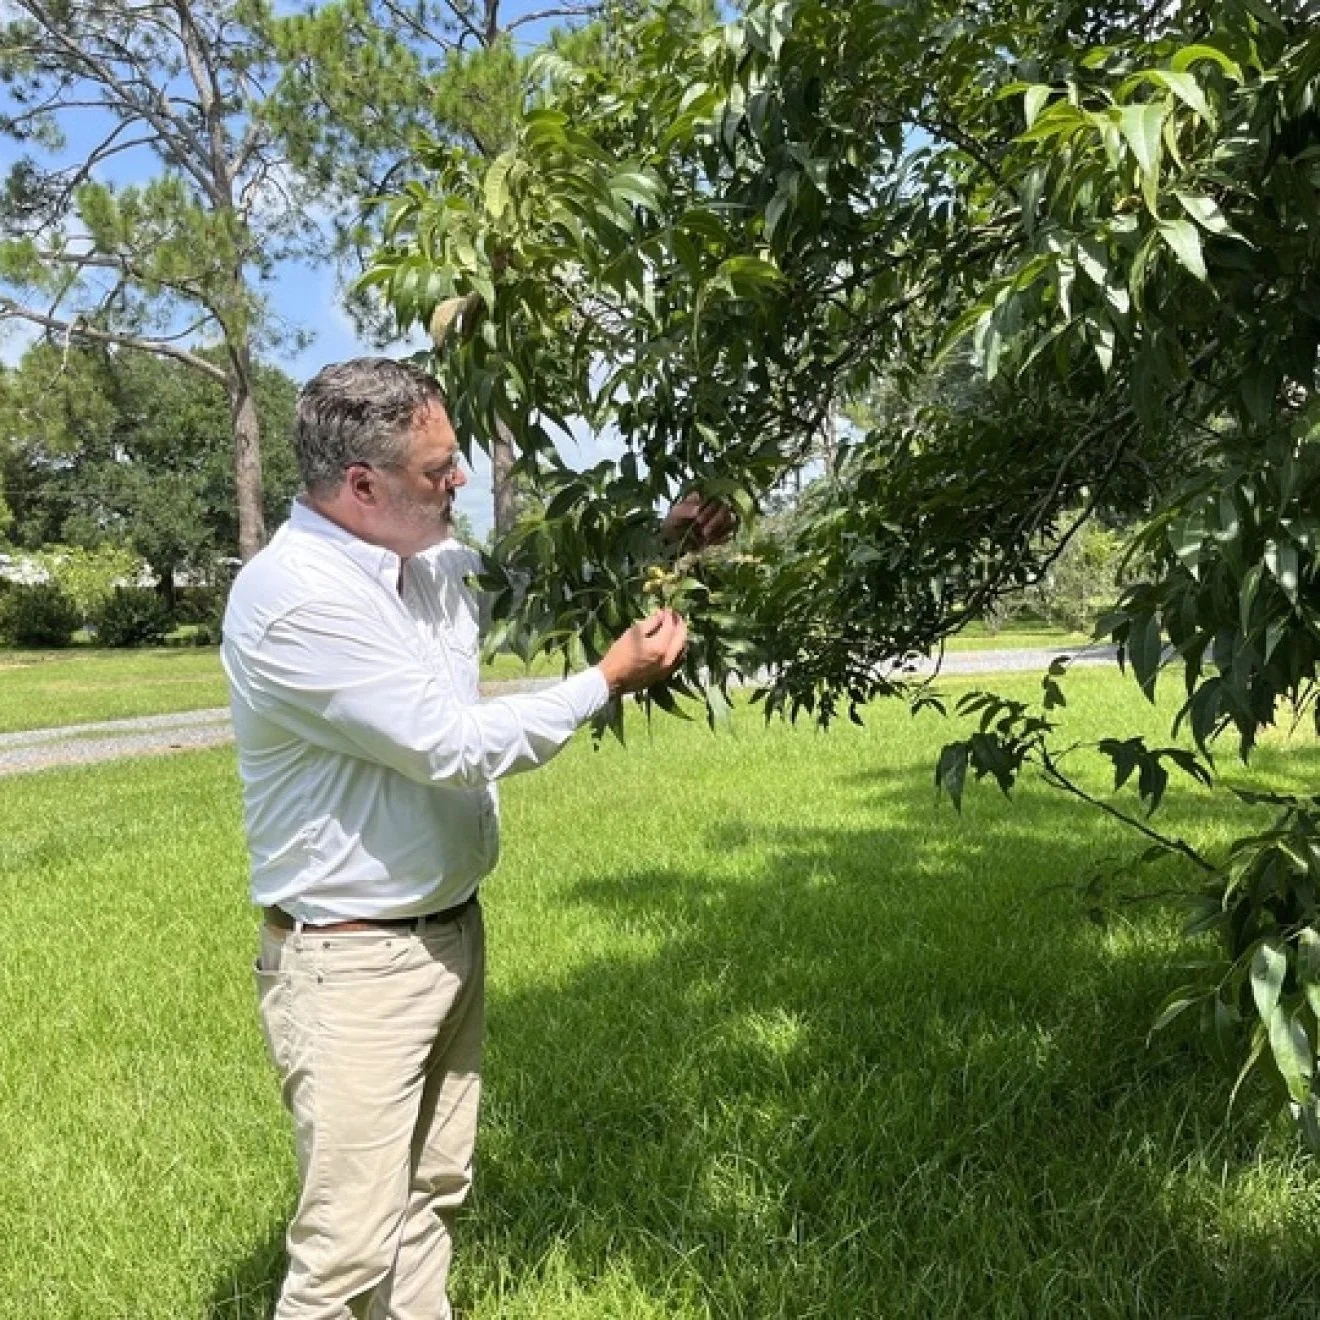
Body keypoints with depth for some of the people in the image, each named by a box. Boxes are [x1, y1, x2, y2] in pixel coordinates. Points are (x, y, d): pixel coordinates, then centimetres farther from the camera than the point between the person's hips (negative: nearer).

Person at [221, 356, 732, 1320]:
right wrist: (610, 681, -16)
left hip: (450, 933, 8)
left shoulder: (425, 561, 3)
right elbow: (454, 745, -24)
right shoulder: (293, 599, -22)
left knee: (431, 1200, 19)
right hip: (354, 960, -8)